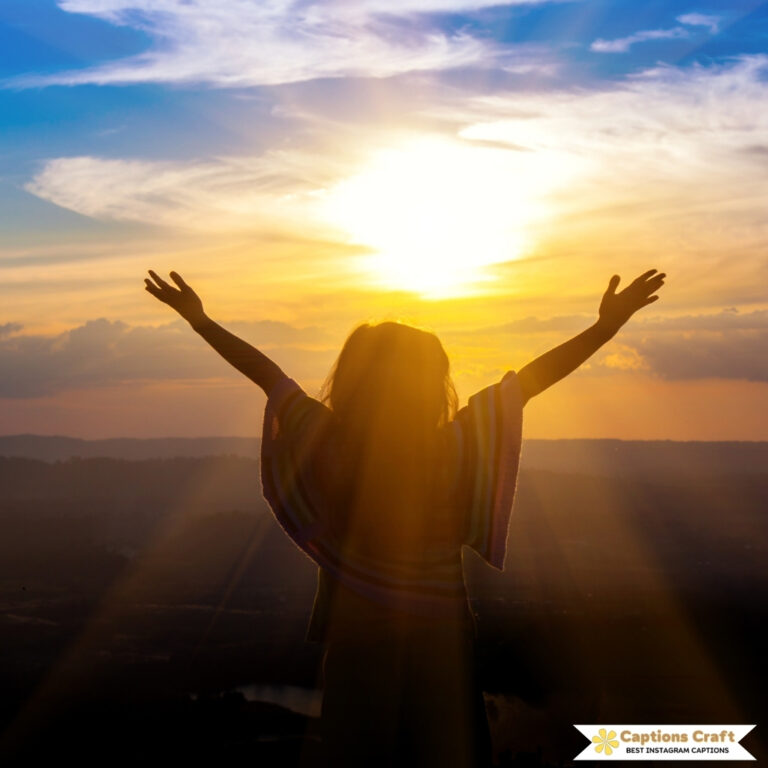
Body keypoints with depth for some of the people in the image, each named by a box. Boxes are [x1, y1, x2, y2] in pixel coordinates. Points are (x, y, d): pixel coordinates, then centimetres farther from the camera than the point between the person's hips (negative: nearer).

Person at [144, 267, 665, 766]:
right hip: (441, 647, -1)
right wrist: (607, 325, -8)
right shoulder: (452, 454, -18)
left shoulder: (329, 450, -15)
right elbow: (525, 382, -14)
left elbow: (268, 374, -5)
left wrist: (199, 319, 5)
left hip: (355, 648, 2)